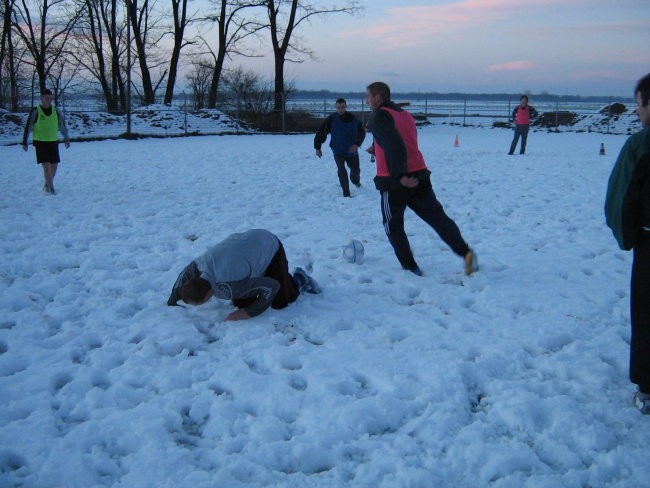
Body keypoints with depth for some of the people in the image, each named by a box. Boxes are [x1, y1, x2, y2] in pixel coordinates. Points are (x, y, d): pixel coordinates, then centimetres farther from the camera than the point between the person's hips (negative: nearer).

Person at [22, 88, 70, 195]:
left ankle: (47, 185, 24)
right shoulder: (35, 111, -7)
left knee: (54, 165, 5)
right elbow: (28, 127, -2)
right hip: (40, 142, -4)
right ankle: (51, 187, -5)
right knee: (46, 165, -11)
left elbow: (62, 125, 15)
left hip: (53, 142, 4)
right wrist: (24, 142, -1)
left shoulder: (56, 110, 3)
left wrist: (67, 139, 18)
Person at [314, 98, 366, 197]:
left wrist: (356, 144, -20)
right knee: (342, 170, -19)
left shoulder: (354, 119, -10)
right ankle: (346, 193, -8)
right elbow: (321, 132, -9)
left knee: (356, 169, 16)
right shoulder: (332, 118, -14)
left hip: (352, 151, 2)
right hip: (338, 151, -2)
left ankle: (355, 180, 52)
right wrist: (317, 147, -10)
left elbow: (362, 133, -4)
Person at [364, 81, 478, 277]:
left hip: (394, 182, -6)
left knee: (393, 226, 12)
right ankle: (466, 252, -9)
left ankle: (411, 268, 11)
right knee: (438, 218, 7)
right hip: (419, 176, 6)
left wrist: (399, 176, -27)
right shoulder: (406, 115, 19)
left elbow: (394, 145, -22)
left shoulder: (379, 116, -7)